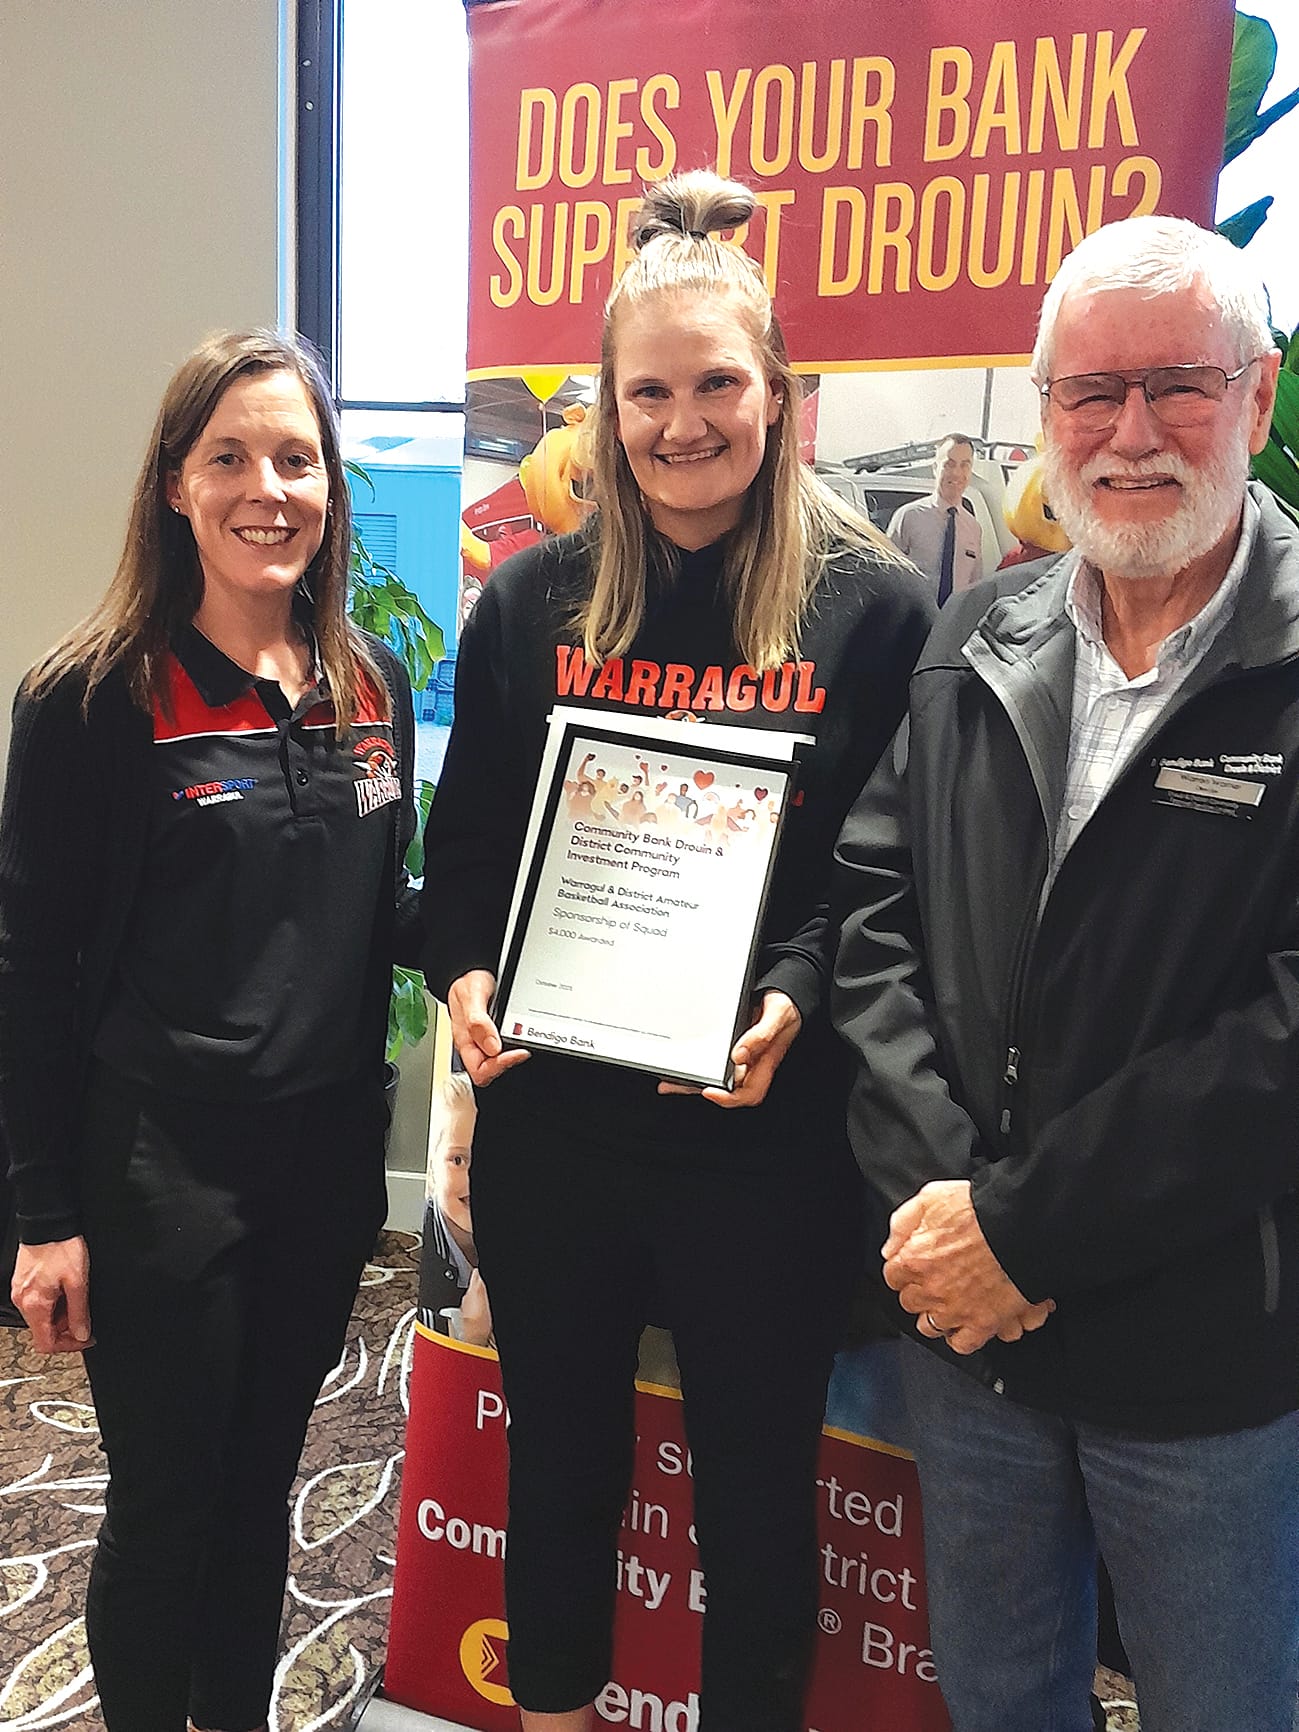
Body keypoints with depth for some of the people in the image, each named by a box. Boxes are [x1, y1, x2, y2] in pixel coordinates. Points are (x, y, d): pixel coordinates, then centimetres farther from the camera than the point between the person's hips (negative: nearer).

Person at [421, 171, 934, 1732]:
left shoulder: (871, 608, -4)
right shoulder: (535, 601, 3)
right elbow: (465, 838, 7)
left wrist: (794, 996, -20)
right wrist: (463, 973, -10)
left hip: (765, 1136, -2)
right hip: (551, 1120, 3)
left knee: (757, 1497, 16)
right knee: (556, 1470, 21)